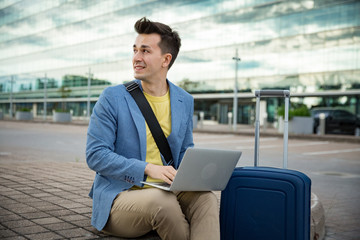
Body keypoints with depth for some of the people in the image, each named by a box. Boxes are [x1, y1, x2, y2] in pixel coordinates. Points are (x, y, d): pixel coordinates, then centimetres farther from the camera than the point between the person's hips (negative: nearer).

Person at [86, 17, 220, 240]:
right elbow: (95, 155, -8)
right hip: (119, 196, -3)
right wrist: (148, 169, -20)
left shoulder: (185, 101, 10)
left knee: (205, 196, -29)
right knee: (161, 201, -35)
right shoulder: (113, 98, -3)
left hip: (166, 192, 3)